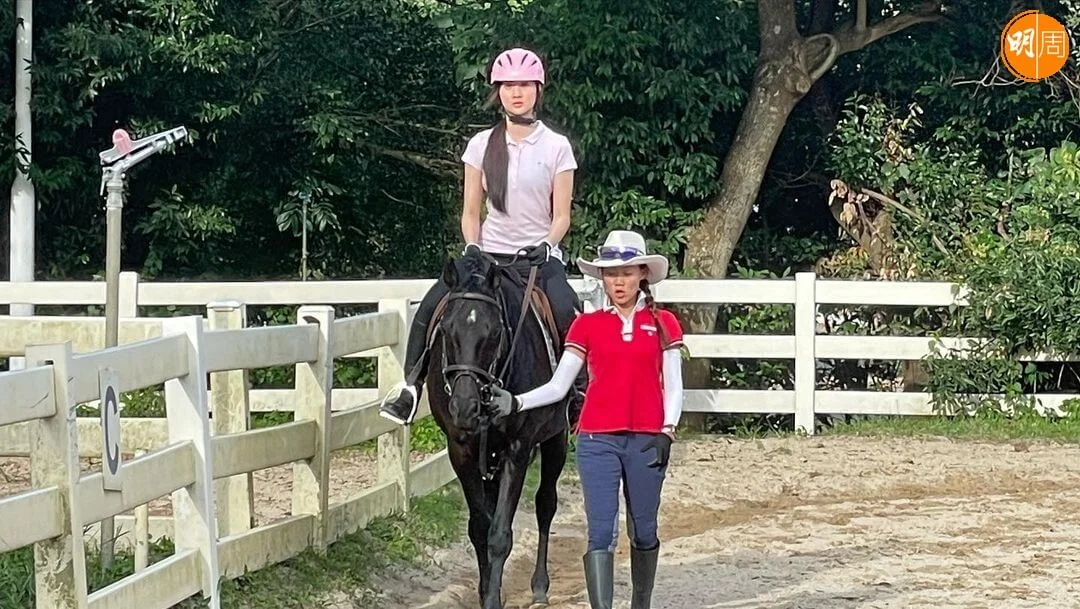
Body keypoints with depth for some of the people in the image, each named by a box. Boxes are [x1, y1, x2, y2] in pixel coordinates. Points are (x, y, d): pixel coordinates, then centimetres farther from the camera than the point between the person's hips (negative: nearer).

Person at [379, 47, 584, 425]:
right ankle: (411, 386, -8)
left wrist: (546, 245, -17)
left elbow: (561, 216, 1)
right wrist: (472, 248, -8)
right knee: (431, 306, -19)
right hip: (490, 253, 2)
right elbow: (470, 211, 9)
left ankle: (581, 390, -19)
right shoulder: (481, 145, 7)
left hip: (539, 255, -2)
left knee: (567, 313, -33)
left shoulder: (557, 147, 1)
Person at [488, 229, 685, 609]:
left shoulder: (663, 324, 4)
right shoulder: (586, 325, 5)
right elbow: (558, 385, 4)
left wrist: (667, 431, -10)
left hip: (646, 440, 0)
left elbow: (673, 385, 4)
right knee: (601, 532, -8)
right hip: (598, 440, 0)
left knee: (643, 531, 11)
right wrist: (517, 403, -10)